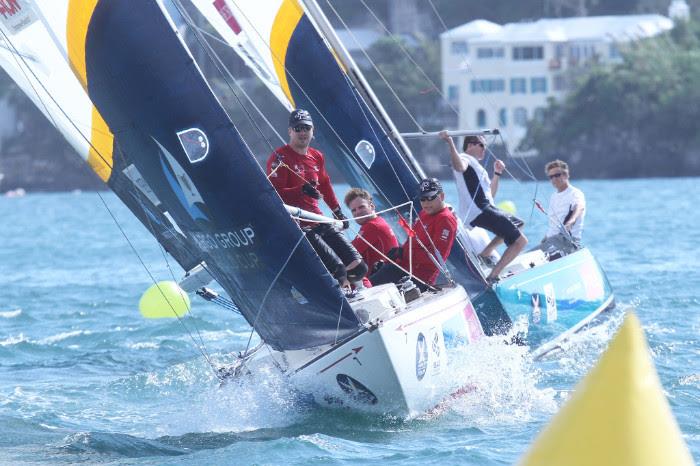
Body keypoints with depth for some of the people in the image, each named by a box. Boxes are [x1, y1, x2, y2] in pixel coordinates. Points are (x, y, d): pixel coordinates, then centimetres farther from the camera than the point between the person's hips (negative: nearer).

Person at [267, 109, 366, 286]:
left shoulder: (316, 157, 14)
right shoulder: (280, 157, -8)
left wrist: (338, 212, 35)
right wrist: (301, 191, -32)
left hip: (320, 223, 8)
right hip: (298, 226, -8)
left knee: (358, 268, 3)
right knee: (338, 271, -22)